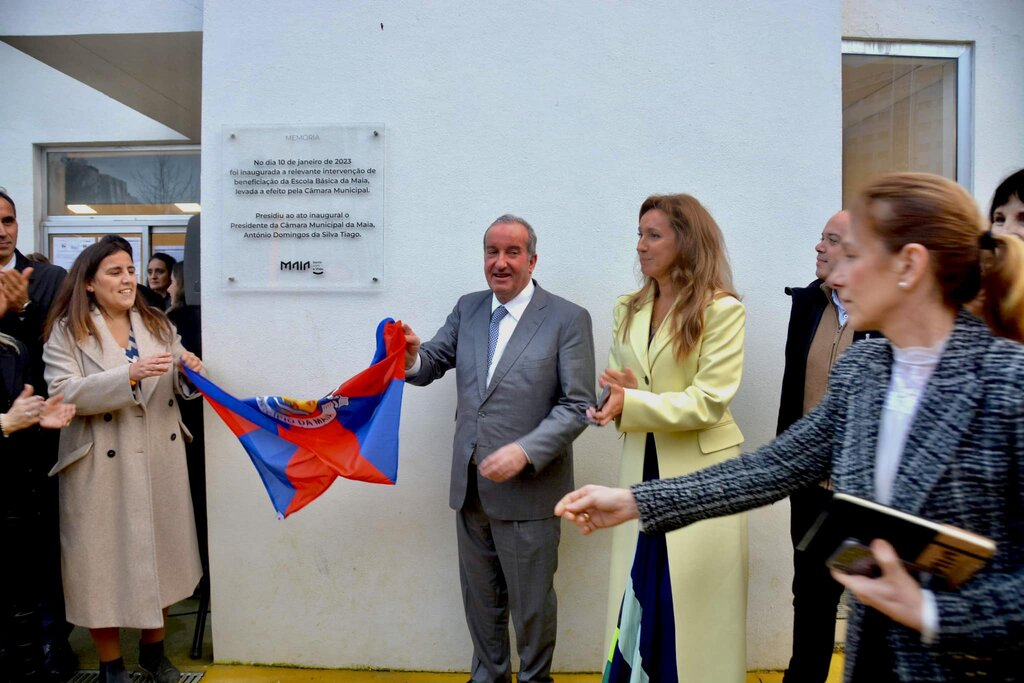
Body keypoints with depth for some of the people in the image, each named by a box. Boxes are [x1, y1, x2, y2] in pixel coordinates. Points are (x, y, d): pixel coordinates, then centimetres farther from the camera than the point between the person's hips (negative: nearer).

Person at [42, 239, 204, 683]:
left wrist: (189, 370, -10)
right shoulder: (67, 331, -5)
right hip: (102, 465, -4)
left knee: (158, 550, 14)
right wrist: (129, 375, -27)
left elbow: (175, 386, 13)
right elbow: (63, 394, -16)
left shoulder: (157, 324, 9)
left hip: (160, 458, 4)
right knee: (106, 557, 7)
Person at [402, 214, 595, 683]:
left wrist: (524, 452, -24)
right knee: (480, 596, 22)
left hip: (529, 489, -4)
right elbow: (430, 367, 4)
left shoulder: (568, 319, -10)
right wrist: (412, 357, -19)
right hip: (470, 486, 5)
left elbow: (578, 407, -13)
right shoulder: (467, 309, 5)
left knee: (531, 602, 15)